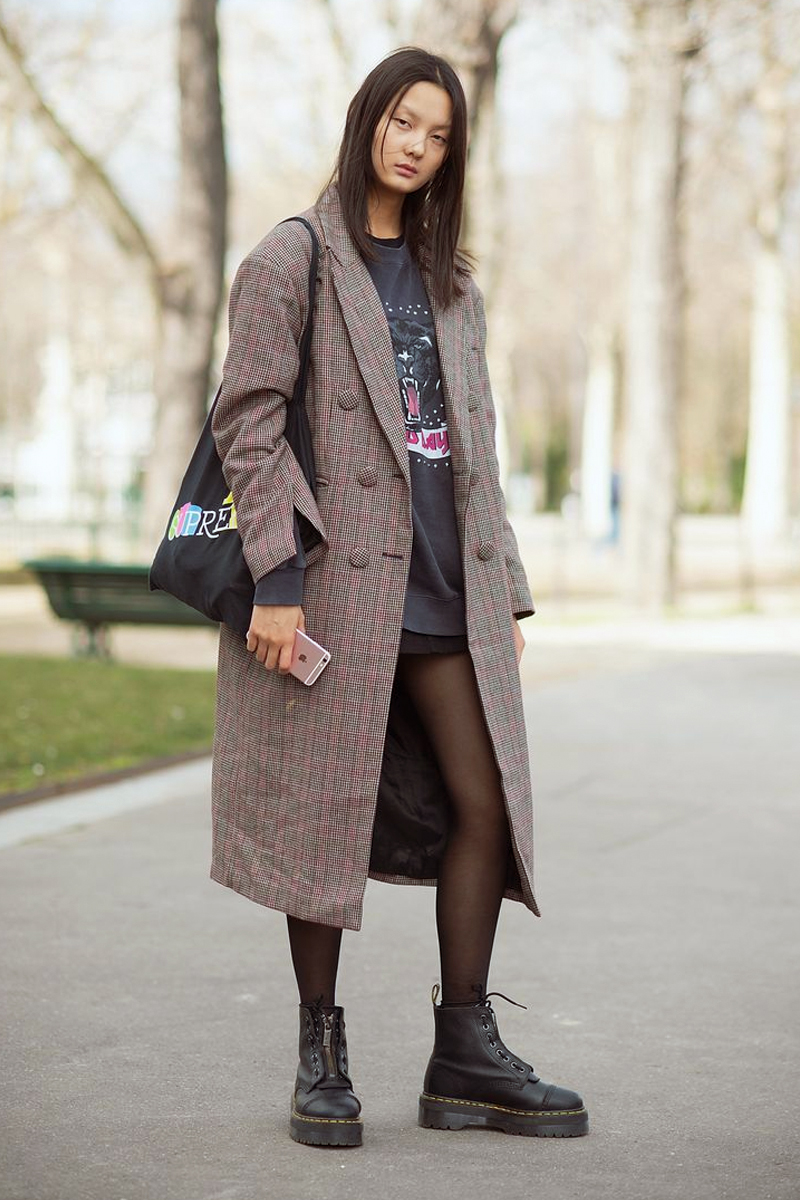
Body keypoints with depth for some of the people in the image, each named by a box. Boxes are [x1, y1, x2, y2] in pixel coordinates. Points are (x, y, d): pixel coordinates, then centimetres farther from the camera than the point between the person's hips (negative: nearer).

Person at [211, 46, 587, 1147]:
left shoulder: (452, 282, 17)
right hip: (338, 573, -6)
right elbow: (247, 424, -8)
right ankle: (321, 1057, 12)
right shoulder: (293, 259, -2)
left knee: (484, 802, 1)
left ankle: (465, 1057, 9)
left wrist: (506, 589, 13)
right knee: (325, 811, 0)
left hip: (444, 582, 6)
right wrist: (277, 577, -16)